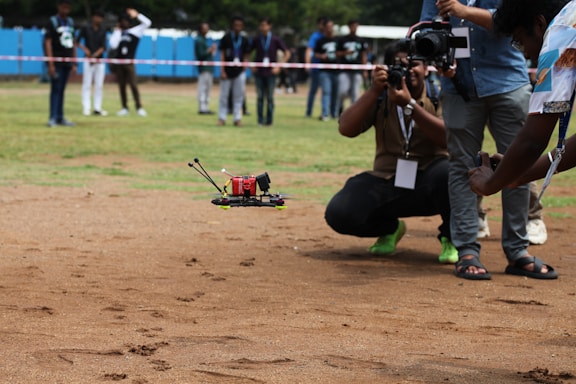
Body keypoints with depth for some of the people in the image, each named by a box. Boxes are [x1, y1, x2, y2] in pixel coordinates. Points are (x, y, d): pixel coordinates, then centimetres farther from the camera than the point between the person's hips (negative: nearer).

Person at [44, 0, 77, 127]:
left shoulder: (70, 22, 15)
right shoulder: (53, 22, -5)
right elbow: (48, 42, -11)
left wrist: (74, 63, 15)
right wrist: (51, 64, -18)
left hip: (67, 63, 6)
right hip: (56, 62, -6)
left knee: (62, 89, 9)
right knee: (55, 89, -9)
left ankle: (60, 117, 12)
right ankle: (53, 118, -10)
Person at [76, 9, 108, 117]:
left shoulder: (103, 31, 8)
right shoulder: (86, 28, 1)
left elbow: (103, 46, 1)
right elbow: (77, 41, 1)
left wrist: (95, 55, -13)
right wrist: (84, 49, -14)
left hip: (99, 60, 3)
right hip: (88, 60, -3)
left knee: (99, 85, 3)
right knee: (87, 84, -5)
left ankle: (97, 108, 6)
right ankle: (86, 108, -7)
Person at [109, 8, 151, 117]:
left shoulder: (134, 31, 5)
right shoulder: (117, 33, 9)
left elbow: (148, 23, -2)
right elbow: (113, 45, -7)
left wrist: (137, 15, -6)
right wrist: (118, 30, -2)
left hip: (129, 62, -3)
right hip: (118, 62, 3)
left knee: (133, 85, -9)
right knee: (121, 85, 4)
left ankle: (139, 107, -8)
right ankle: (125, 108, 8)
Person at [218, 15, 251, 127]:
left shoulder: (244, 40, 7)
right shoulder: (226, 38, 1)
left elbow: (245, 57, 10)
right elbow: (222, 55, 0)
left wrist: (243, 70, 2)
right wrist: (222, 71, -6)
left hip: (239, 72, 2)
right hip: (227, 71, -2)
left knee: (238, 96, 2)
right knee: (224, 95, 2)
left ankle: (237, 118, 7)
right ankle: (222, 118, 9)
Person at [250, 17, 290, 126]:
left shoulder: (275, 40, -1)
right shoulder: (256, 40, 3)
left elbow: (287, 53, 4)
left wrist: (278, 66, -2)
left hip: (271, 72, -1)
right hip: (258, 72, 1)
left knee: (270, 97, 1)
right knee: (260, 97, 1)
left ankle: (269, 120, 7)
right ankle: (260, 120, 6)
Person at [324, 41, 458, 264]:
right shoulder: (381, 98, 6)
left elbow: (448, 136, -21)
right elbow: (346, 129, -8)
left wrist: (408, 104, -28)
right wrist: (374, 91, -17)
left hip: (428, 185, -2)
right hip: (386, 183, 3)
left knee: (448, 172, -38)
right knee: (338, 213, -21)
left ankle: (452, 238, -6)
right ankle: (389, 228, 15)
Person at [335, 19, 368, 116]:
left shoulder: (361, 41, 11)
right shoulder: (342, 40, 8)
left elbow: (364, 56, 10)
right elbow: (337, 53, 10)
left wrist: (365, 70, 3)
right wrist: (345, 53, -11)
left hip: (357, 71, 1)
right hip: (344, 70, -1)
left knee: (355, 93, -2)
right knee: (342, 91, -14)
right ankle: (339, 108, 9)